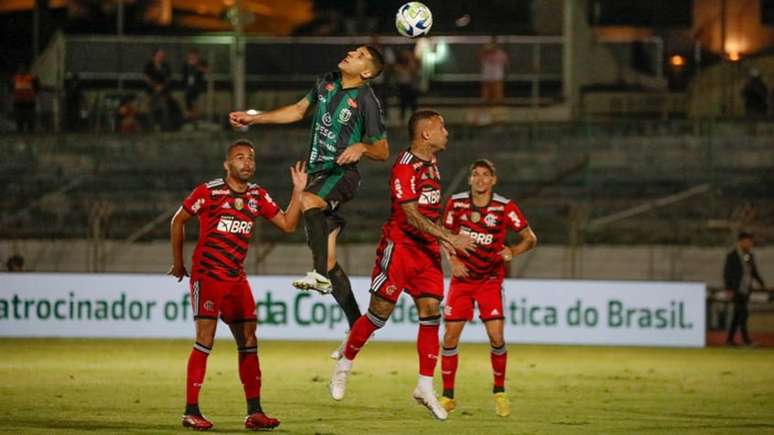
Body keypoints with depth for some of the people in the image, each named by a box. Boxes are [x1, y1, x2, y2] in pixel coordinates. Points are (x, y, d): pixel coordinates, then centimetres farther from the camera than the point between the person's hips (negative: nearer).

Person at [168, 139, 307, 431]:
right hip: (206, 275, -6)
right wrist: (178, 262, 6)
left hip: (236, 278, 6)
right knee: (205, 339, -13)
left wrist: (298, 191, -3)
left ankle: (254, 412, 11)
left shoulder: (258, 196, 7)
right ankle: (191, 411, -9)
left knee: (248, 341, 6)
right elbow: (178, 220, 2)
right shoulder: (209, 192, -9)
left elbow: (288, 225, 7)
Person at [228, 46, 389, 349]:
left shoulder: (367, 101, -9)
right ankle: (357, 327, 10)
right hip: (318, 173, 7)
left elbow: (383, 152, -4)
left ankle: (320, 275, -44)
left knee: (308, 201, -39)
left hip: (342, 173, -7)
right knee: (329, 262, 3)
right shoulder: (327, 83, 9)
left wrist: (362, 147, -25)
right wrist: (253, 119, 22)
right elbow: (299, 110, 24)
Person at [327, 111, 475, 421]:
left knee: (431, 311, -2)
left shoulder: (431, 162, 11)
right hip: (399, 246, -7)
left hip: (426, 249, 7)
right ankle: (344, 365, 19)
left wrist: (442, 239, 19)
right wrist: (449, 237, -28)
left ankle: (425, 388, 1)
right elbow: (412, 216, -24)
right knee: (380, 311, -3)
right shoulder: (405, 168, -18)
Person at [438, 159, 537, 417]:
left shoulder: (505, 207, -10)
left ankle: (499, 392, 8)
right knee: (450, 336, -4)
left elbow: (530, 238, -4)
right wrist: (453, 260, -5)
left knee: (496, 337, -12)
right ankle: (447, 396, 9)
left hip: (490, 280, -2)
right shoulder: (456, 203, -3)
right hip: (462, 278, 2)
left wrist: (512, 252, -24)